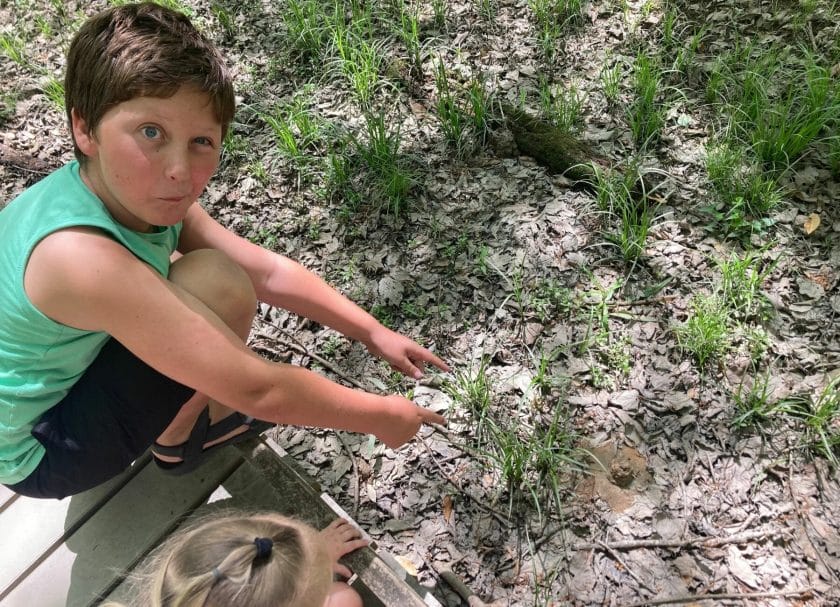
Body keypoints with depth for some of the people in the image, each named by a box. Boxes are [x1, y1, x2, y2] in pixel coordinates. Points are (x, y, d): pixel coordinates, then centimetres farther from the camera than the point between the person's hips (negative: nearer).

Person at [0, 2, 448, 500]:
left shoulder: (138, 191, -13)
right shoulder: (84, 258, -38)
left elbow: (267, 271, -6)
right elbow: (256, 389, -35)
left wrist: (372, 332, -5)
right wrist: (380, 416, -23)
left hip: (51, 387, 8)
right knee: (217, 284, -25)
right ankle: (178, 440, 0)